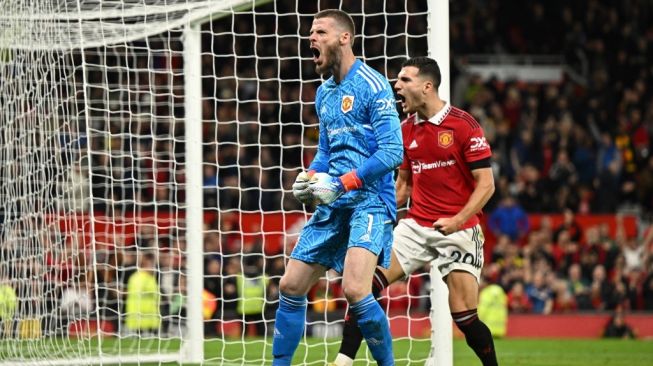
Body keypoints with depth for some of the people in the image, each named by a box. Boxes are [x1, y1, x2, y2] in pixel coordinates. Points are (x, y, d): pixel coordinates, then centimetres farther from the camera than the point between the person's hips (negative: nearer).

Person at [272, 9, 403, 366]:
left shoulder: (372, 86, -10)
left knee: (354, 290, -24)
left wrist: (341, 183, -20)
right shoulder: (324, 93, 16)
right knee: (291, 286, 6)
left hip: (369, 200, -8)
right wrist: (309, 178, 4)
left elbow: (392, 152, -16)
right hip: (332, 206, 8)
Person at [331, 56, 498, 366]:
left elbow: (486, 184, -11)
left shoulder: (464, 126, -10)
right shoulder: (405, 130, 8)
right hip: (416, 226, 5)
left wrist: (458, 220, -23)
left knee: (465, 316, -9)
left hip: (458, 231, -5)